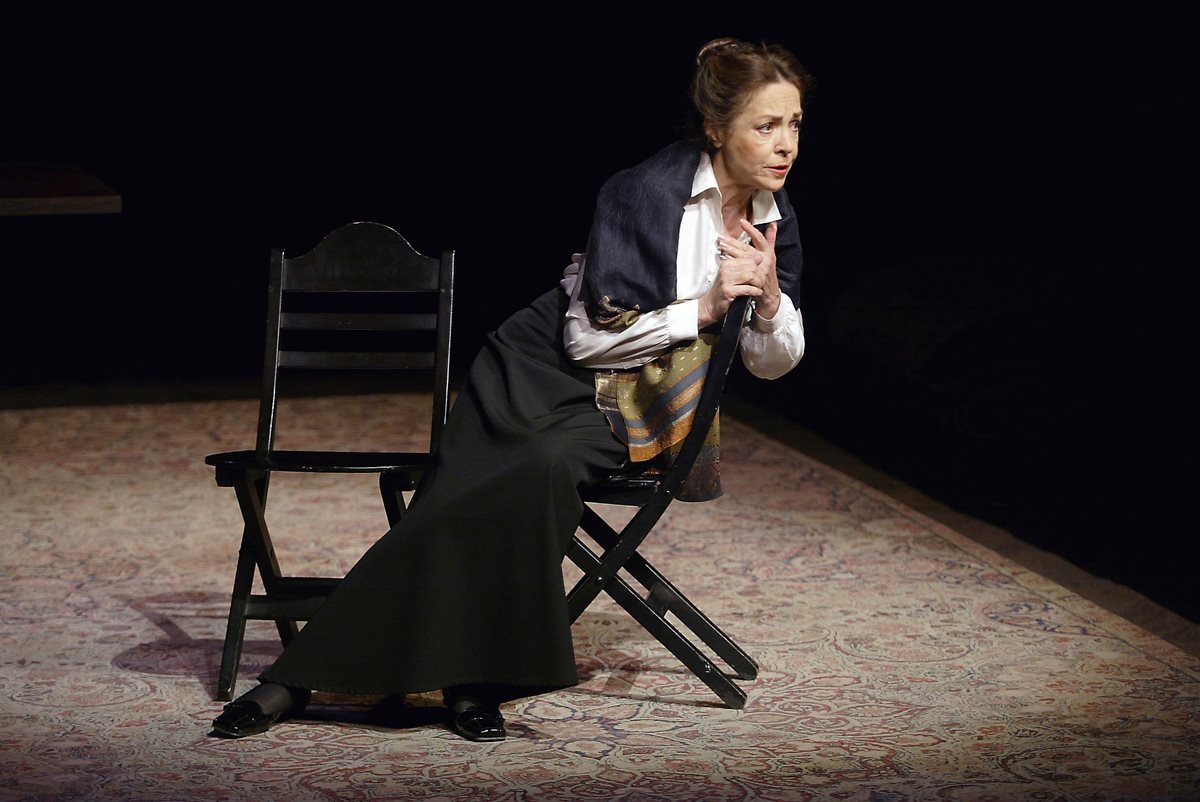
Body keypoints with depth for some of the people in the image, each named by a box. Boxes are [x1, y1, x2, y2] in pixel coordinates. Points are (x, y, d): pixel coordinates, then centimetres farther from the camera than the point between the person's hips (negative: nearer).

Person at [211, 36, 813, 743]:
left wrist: (767, 298, -11)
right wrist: (703, 309, -20)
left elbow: (776, 362, 9)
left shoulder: (776, 220, 2)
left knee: (547, 469, -31)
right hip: (541, 369, -3)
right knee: (452, 507, -21)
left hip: (617, 413, 3)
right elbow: (590, 336, -16)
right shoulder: (645, 191, -15)